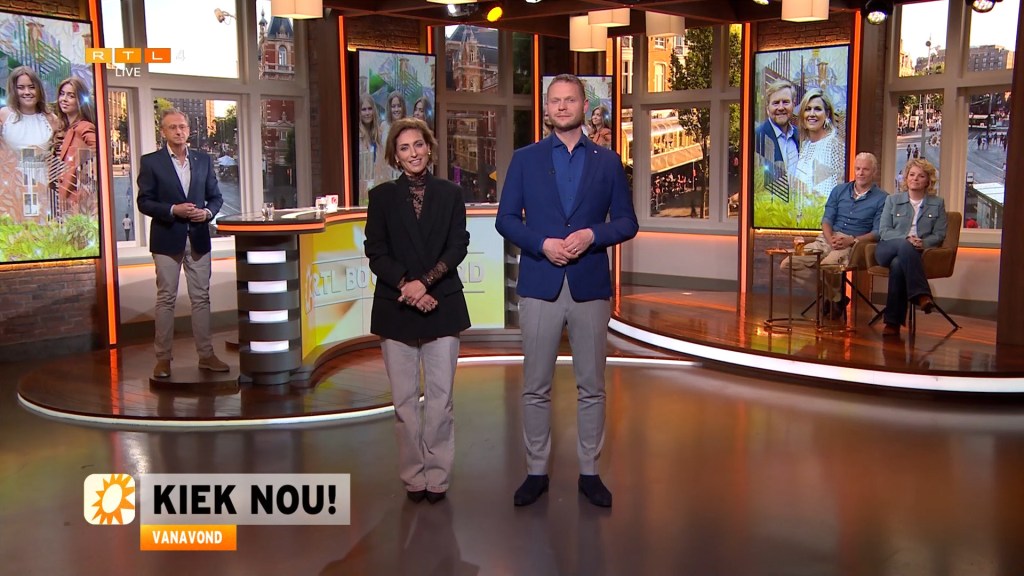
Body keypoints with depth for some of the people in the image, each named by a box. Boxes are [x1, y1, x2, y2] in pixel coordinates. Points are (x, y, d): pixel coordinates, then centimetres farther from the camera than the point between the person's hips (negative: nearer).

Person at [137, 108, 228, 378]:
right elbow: (144, 202, -4)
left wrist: (207, 212, -8)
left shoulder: (203, 160, 10)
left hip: (198, 239, 3)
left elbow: (216, 197, 13)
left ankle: (206, 355, 13)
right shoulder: (151, 162, 0)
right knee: (166, 299, 2)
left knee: (201, 298, 7)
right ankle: (163, 358, 8)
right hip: (167, 239, -3)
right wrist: (173, 210, -18)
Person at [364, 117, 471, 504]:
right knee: (404, 399, 4)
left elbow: (457, 248, -1)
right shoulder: (382, 196, 6)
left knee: (441, 397, 0)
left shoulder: (450, 195, 7)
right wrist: (405, 286, -14)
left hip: (442, 306, 0)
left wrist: (424, 281, -14)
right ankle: (413, 476, 14)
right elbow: (376, 253, 0)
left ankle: (437, 475, 11)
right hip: (396, 308, 0)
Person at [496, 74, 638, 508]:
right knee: (536, 387, 5)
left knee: (591, 386, 7)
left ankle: (589, 472, 19)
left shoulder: (607, 161, 8)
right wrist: (543, 243, -13)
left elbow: (627, 222, 6)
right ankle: (536, 472, 17)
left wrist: (592, 234, -13)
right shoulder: (525, 159, 7)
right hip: (539, 286, 0)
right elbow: (506, 219, 3)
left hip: (590, 287, 1)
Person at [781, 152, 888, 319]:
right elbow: (827, 219, 9)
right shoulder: (839, 190, 15)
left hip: (854, 243, -5)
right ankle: (830, 293, 0)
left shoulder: (882, 199, 2)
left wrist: (852, 240, -20)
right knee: (788, 264, -13)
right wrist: (831, 239, -12)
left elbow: (877, 232, -4)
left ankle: (835, 298, -5)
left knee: (827, 265, -38)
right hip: (827, 239, 5)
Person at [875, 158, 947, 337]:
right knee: (904, 246, -39)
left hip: (918, 253, 0)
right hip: (887, 250, 1)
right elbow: (883, 231, 7)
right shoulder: (892, 200, 18)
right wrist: (906, 239, -12)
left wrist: (924, 243, -14)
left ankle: (893, 322, -41)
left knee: (898, 265, -38)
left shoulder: (937, 204, 17)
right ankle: (921, 295, -48)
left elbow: (939, 234, 9)